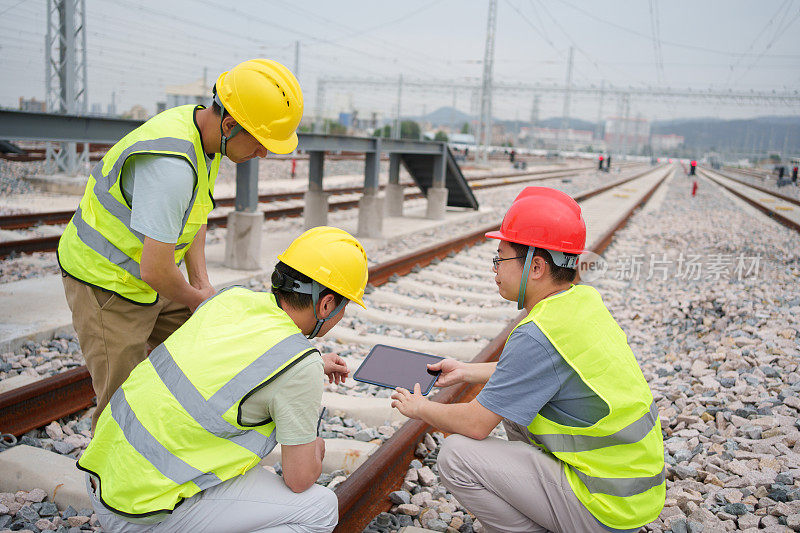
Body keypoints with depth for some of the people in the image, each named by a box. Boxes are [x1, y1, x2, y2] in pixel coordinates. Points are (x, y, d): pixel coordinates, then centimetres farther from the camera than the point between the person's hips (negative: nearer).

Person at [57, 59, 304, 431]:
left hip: (144, 277, 9)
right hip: (105, 284, -9)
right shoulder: (172, 165, -35)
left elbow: (194, 211, 12)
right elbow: (155, 270, -32)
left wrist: (201, 281, 4)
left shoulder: (202, 130, -3)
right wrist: (195, 299, -11)